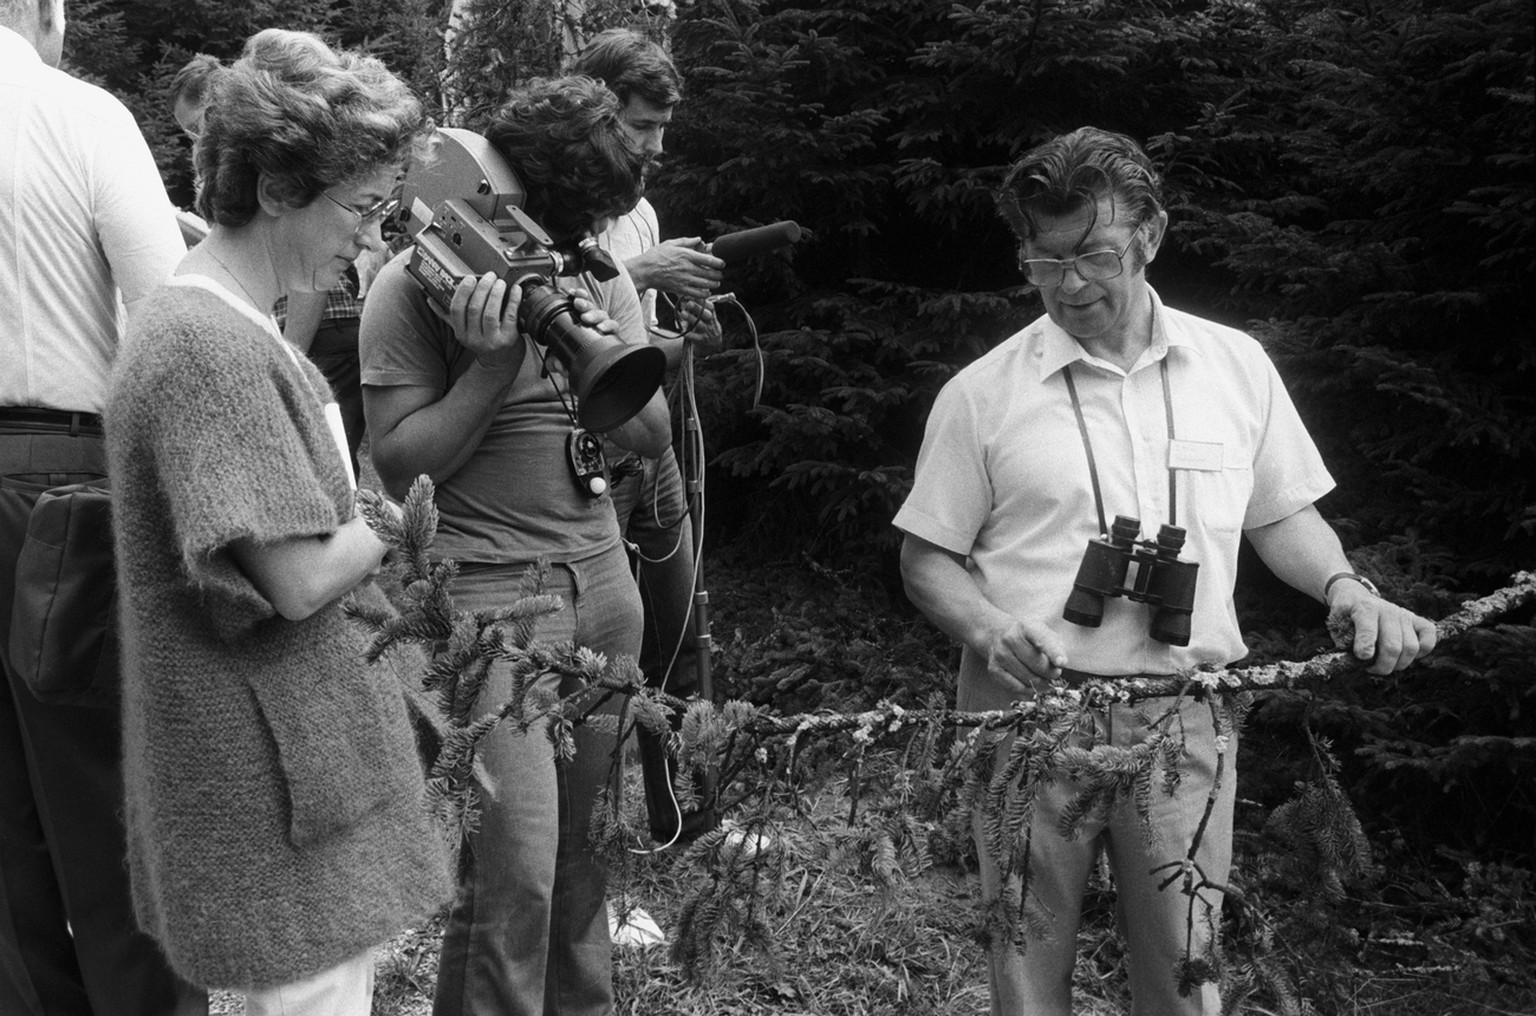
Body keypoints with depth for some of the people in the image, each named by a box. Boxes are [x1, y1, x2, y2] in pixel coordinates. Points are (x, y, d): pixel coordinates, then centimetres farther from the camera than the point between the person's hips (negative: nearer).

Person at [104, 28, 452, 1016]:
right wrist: (389, 524, -7)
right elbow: (298, 577, -24)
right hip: (273, 774, -9)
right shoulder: (208, 344, -21)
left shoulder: (243, 324, 11)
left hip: (310, 738, 9)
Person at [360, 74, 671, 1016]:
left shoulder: (602, 274, 10)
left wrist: (582, 335, -11)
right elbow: (397, 463, -9)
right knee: (514, 870, -7)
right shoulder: (415, 285, -7)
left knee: (588, 844, 9)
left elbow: (653, 435, 4)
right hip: (486, 593, -5)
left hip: (603, 579, 5)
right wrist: (492, 364, -19)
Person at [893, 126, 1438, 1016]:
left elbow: (1282, 514, 15)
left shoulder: (1237, 365, 5)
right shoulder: (981, 393, -2)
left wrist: (1346, 587, -3)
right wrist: (990, 629, -16)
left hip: (1186, 713, 2)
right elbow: (928, 558, 2)